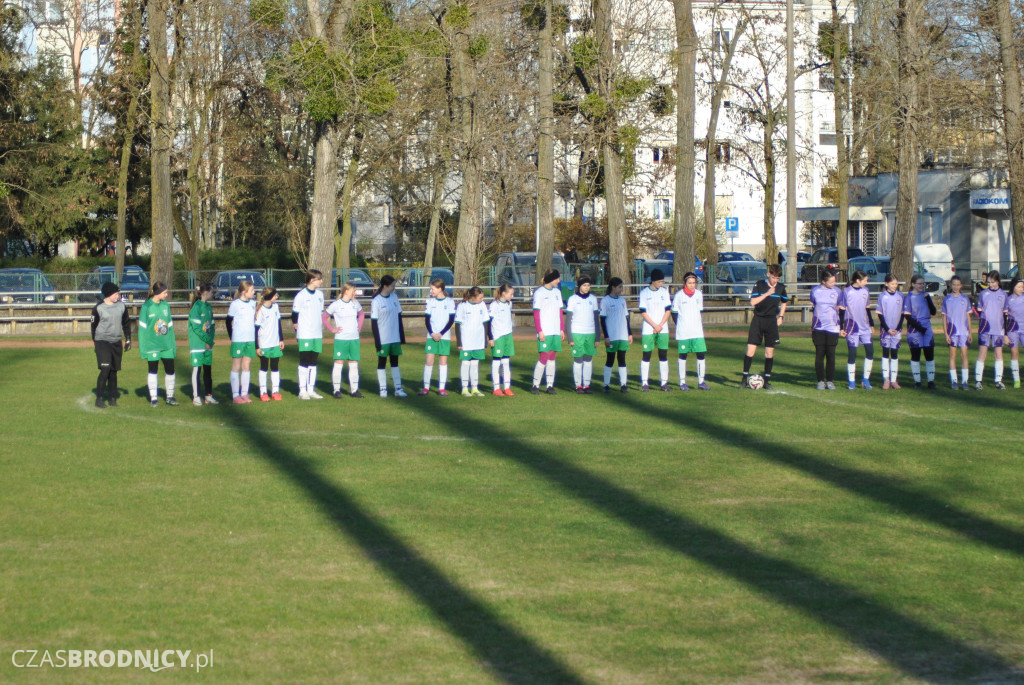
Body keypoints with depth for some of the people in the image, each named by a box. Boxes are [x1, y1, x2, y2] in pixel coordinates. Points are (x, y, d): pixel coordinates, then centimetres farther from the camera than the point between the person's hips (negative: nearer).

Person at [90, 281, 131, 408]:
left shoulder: (121, 305, 4)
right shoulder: (99, 307, -8)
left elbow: (126, 323, 16)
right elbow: (93, 325, 2)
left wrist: (128, 339, 14)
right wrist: (95, 341, 4)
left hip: (116, 342, 4)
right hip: (102, 341, -4)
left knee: (114, 370, 7)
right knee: (105, 369, -13)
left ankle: (112, 398, 14)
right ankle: (99, 398, -6)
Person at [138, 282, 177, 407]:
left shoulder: (166, 305, 5)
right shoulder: (147, 307, -8)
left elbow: (170, 326, 11)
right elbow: (142, 328, -7)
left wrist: (173, 344, 9)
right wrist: (143, 349, -9)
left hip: (167, 345, 4)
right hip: (152, 345, -4)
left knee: (170, 370, 5)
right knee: (153, 371, 6)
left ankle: (169, 396, 19)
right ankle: (153, 398, 15)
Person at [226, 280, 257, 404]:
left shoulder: (253, 303, 9)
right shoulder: (235, 304, -7)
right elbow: (229, 322, -2)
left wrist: (255, 337, 10)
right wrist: (232, 338, -6)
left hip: (250, 340, 5)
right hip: (238, 341, -5)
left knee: (246, 366, 8)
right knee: (236, 367, 1)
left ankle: (244, 393, 12)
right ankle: (235, 395, 4)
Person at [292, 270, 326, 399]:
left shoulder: (319, 295, 11)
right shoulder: (301, 295, -9)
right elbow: (294, 315, -5)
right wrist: (297, 331, -6)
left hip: (317, 335, 6)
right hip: (305, 335, -6)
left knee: (313, 363, 10)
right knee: (304, 363, -3)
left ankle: (311, 390, 15)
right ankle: (302, 391, 2)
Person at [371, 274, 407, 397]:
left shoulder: (394, 297, 5)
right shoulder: (376, 301, -11)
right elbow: (373, 322, -10)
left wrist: (402, 335, 11)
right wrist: (377, 341, -13)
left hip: (395, 338, 5)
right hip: (383, 339, -5)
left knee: (395, 362, 10)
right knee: (382, 363, 5)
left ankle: (398, 388, 13)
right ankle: (383, 389, 11)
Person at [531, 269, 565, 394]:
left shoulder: (557, 292, 14)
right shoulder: (539, 293, -5)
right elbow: (536, 313, -7)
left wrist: (562, 329, 12)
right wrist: (540, 331, -13)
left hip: (556, 332, 6)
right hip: (544, 332, -6)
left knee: (552, 357, 5)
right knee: (544, 357, -10)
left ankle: (550, 385, 8)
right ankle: (535, 385, -1)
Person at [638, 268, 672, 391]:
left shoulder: (664, 291, 7)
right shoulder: (644, 293, -2)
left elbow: (668, 310, 4)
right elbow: (643, 312, -5)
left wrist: (660, 325, -7)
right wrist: (655, 325, -12)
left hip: (663, 329, 3)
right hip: (648, 329, -3)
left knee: (663, 355, 2)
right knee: (646, 355, -3)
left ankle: (664, 382, 6)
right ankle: (644, 383, 1)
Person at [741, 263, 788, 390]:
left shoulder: (781, 288, 4)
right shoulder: (759, 284, -6)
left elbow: (784, 302, 23)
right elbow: (753, 301, -16)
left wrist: (781, 316, 12)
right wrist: (767, 293, -22)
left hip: (772, 321, 3)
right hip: (758, 319, -3)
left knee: (770, 351, 3)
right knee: (750, 350, -7)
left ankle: (767, 380, 10)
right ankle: (745, 378, 2)